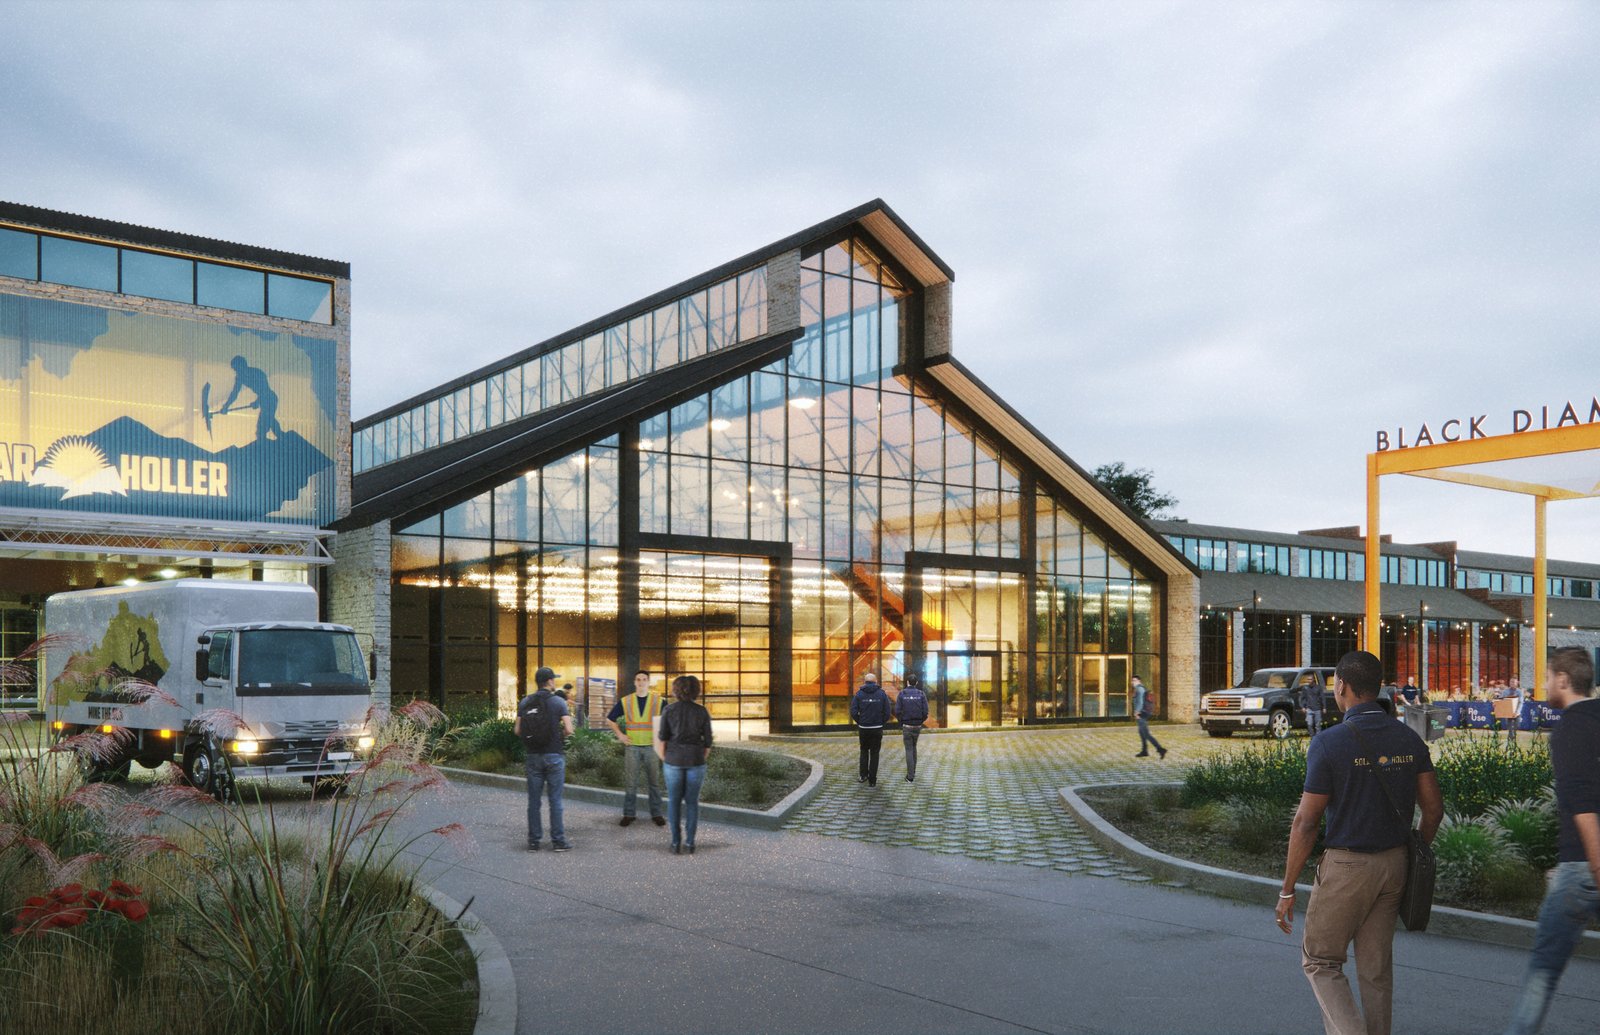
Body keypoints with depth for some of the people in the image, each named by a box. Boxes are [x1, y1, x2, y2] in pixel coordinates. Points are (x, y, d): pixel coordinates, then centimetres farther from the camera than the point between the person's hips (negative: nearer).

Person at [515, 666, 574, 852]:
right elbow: (568, 730, -12)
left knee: (534, 799, 8)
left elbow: (517, 730, 2)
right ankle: (558, 840, 6)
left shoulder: (524, 702, 3)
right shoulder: (558, 702, -7)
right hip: (554, 755, -3)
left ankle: (534, 841, 10)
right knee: (555, 799, 3)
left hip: (532, 755, 3)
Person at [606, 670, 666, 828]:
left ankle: (656, 814, 12)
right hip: (632, 746, 1)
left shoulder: (658, 701, 1)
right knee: (630, 782, 2)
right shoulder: (625, 701, 3)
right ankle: (628, 814, 12)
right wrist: (620, 735, 3)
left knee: (654, 782, 4)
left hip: (651, 747, 0)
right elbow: (610, 719, 13)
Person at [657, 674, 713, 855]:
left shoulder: (669, 710, -5)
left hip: (675, 760, -1)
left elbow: (662, 739, -6)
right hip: (695, 760, 1)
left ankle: (676, 843, 10)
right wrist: (701, 761, 13)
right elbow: (708, 741, -1)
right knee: (692, 801, 12)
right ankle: (690, 843, 10)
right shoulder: (703, 712, -2)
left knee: (674, 801, 12)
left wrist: (666, 762, 6)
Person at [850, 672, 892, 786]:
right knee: (874, 753, 7)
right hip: (877, 729, 0)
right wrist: (882, 724, 8)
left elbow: (853, 712, -8)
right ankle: (872, 780, 7)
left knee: (864, 751, 20)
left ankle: (864, 775, 14)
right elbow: (887, 713, -5)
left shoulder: (859, 694, -2)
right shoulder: (882, 694, -1)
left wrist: (859, 723, 6)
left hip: (863, 729, 0)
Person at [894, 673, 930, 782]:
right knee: (913, 747, 23)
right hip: (917, 726, 2)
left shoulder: (902, 694, -6)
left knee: (909, 750, 3)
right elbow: (925, 712, -8)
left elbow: (897, 711, -10)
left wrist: (902, 721, 9)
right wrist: (921, 721, 11)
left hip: (906, 726, -2)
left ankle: (910, 777, -1)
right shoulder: (921, 694, -3)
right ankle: (912, 772, 25)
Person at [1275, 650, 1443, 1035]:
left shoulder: (1329, 744, -17)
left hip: (1346, 865, -6)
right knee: (1376, 966, 16)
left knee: (1320, 962, 8)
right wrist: (1415, 857, 20)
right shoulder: (1409, 739, 1)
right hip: (1394, 863, 6)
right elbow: (1434, 806, 6)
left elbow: (1306, 822, -15)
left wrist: (1287, 890, -8)